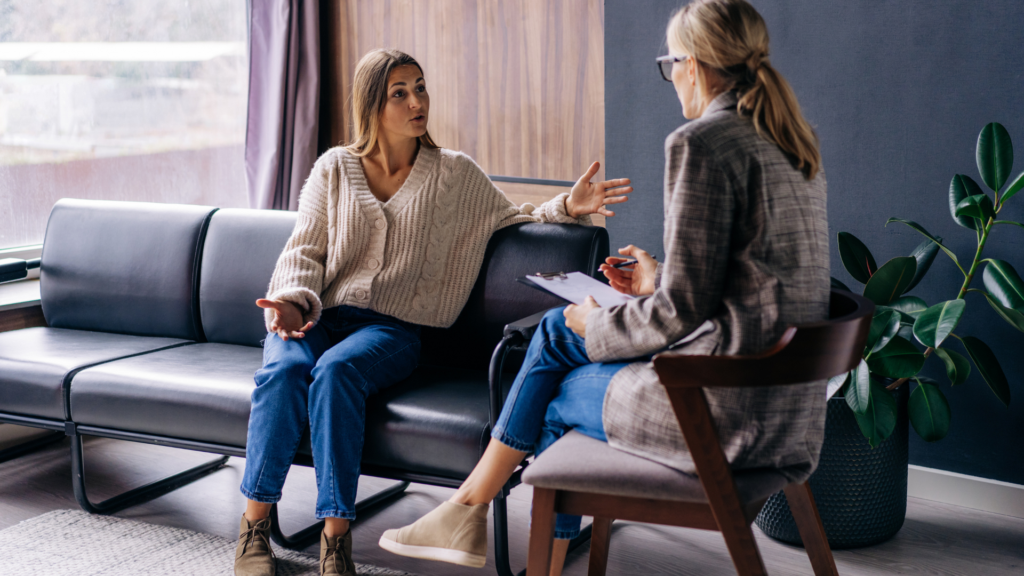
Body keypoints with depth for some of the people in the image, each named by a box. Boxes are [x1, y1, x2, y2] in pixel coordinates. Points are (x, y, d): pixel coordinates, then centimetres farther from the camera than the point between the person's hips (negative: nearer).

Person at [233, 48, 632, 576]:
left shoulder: (455, 173, 12)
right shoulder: (334, 168, 12)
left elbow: (511, 221, 14)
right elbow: (305, 250, 7)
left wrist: (567, 207, -5)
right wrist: (293, 300, -13)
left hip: (391, 326, -1)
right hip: (316, 315, 2)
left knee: (335, 371, -35)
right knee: (283, 371, -32)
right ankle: (253, 529, -25)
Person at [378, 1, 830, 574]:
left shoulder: (703, 143, -16)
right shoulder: (793, 145, 12)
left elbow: (684, 309, -18)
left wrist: (601, 325, -1)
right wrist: (658, 280, 20)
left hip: (730, 408, -9)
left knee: (559, 396, 14)